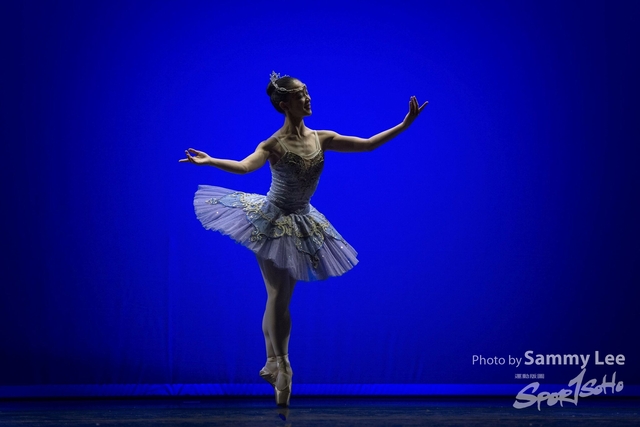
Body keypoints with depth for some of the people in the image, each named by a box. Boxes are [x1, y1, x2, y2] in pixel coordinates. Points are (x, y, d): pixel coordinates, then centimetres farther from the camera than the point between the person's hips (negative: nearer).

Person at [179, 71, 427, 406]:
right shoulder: (274, 145, -17)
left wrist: (405, 124, 0)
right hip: (271, 221, -5)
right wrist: (209, 161, -51)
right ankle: (282, 366, 1)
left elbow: (368, 145, 3)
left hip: (300, 223, 5)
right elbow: (244, 166, -34)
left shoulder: (321, 139, -1)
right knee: (278, 296, -5)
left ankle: (272, 363, 19)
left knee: (282, 297, 10)